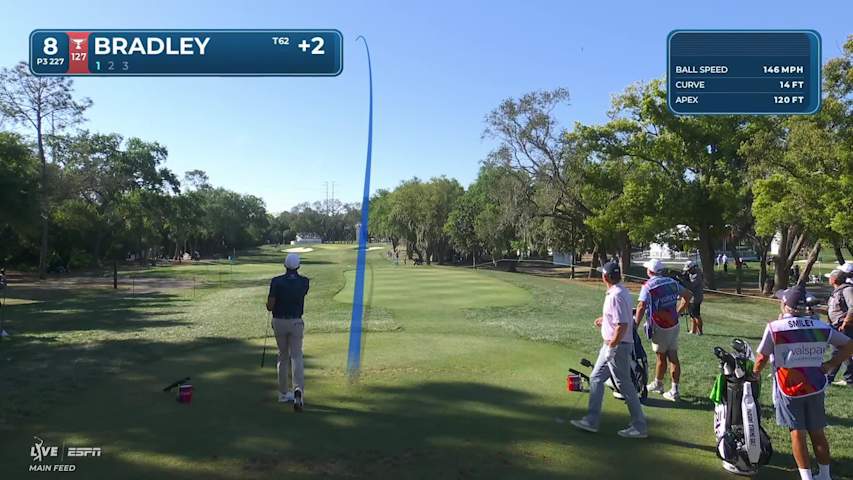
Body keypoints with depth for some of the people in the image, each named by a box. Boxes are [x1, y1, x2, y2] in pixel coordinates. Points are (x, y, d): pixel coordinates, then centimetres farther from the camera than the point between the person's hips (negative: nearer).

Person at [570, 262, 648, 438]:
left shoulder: (616, 296, -23)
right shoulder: (621, 291, 8)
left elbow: (622, 325, -28)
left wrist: (611, 346, -22)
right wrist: (604, 318, 30)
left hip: (617, 346, -11)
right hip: (611, 345, 11)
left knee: (624, 385, 0)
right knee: (596, 378, 13)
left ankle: (639, 426, 13)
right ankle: (592, 420, 18)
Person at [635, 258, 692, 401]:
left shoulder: (648, 286, -15)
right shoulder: (672, 282, 5)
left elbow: (641, 306, -26)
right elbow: (688, 295, 15)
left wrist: (635, 325, -23)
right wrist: (678, 312, 20)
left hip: (660, 328, -5)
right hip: (674, 325, 5)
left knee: (661, 358, 10)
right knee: (673, 357, 8)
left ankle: (658, 383, 30)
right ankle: (675, 390, 13)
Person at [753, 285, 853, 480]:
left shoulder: (775, 328, -12)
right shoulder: (821, 326, 0)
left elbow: (762, 358, -8)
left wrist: (755, 374, 9)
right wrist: (831, 364, 5)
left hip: (789, 389, -3)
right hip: (815, 387, 4)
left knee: (797, 433, 4)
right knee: (817, 433, 15)